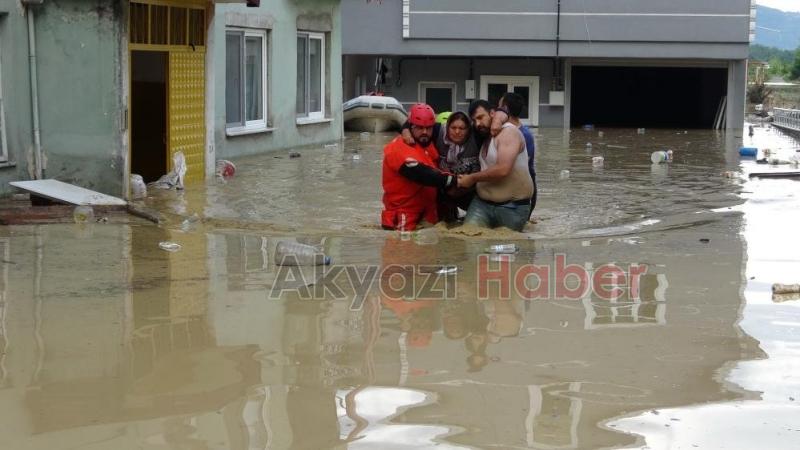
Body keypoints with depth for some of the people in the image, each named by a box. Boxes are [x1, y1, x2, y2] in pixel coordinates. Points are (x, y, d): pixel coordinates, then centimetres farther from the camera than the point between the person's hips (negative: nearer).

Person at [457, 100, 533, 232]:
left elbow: (502, 169, -24)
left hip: (513, 207, -6)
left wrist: (472, 178, -14)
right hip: (483, 203, 6)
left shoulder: (508, 132, -12)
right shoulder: (485, 138, 16)